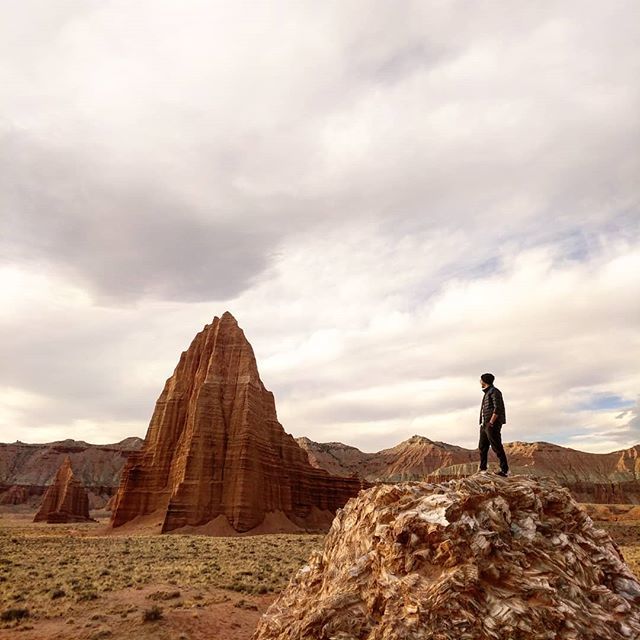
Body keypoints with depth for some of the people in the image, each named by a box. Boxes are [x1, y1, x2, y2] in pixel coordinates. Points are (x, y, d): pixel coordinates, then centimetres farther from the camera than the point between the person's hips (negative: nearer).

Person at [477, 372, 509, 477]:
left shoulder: (494, 392, -8)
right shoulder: (487, 393, 21)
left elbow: (498, 408, -17)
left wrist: (491, 423, -21)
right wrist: (483, 423, 13)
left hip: (492, 425, -10)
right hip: (484, 425, 10)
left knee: (497, 447, -8)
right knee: (482, 447, 11)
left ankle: (504, 470, -5)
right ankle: (482, 469, 17)